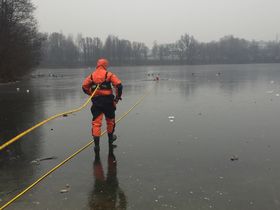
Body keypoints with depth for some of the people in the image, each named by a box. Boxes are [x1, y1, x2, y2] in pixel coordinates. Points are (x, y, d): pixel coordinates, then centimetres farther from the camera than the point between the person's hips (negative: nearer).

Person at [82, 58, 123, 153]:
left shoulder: (92, 75, 7)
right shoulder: (109, 74, -3)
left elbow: (84, 86, 5)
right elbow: (119, 85, -11)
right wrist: (118, 97, 0)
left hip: (96, 102, 1)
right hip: (108, 101, -1)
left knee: (96, 123, 1)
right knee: (110, 120, 20)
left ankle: (96, 144, -8)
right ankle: (110, 138, 38)